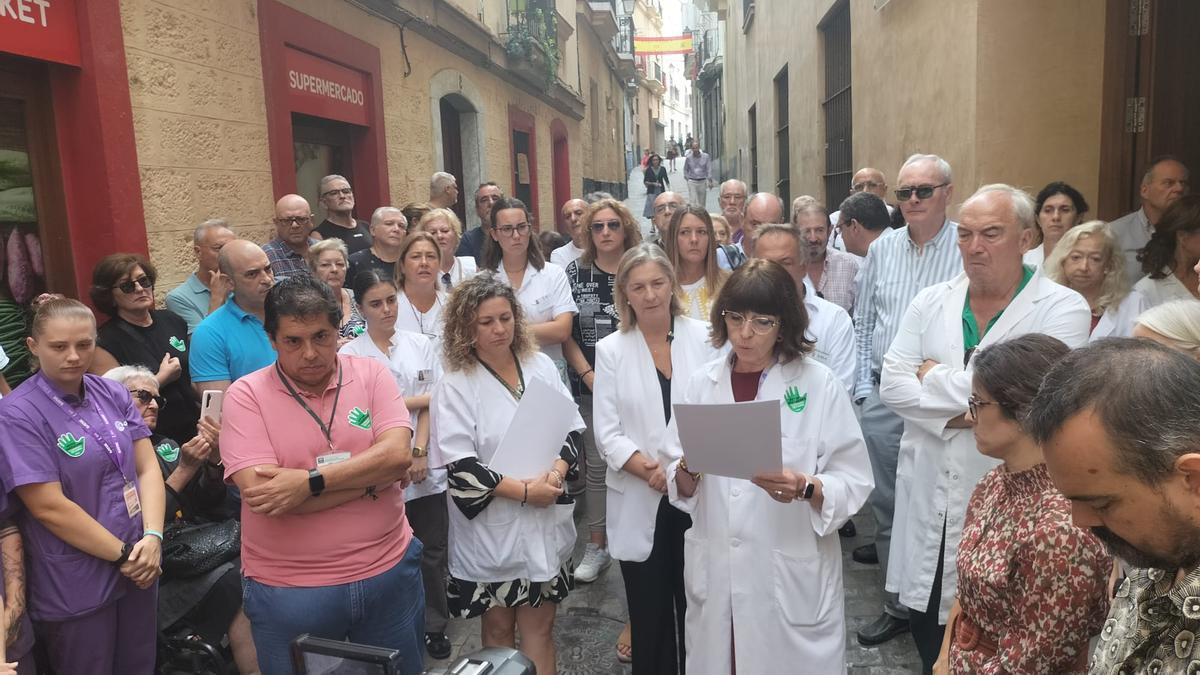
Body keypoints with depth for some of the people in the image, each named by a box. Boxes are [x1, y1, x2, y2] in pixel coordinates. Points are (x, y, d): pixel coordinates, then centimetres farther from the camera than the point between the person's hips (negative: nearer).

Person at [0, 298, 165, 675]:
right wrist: (125, 553, -14)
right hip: (76, 589, -5)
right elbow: (50, 507, -18)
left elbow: (148, 468, 1)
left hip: (138, 569, 5)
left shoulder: (113, 393, 2)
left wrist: (152, 538, -13)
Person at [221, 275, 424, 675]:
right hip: (288, 591, -2)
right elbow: (262, 495, -20)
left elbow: (398, 454, -16)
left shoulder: (372, 375, -3)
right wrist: (372, 477, -16)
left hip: (388, 572, 2)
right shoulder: (246, 395, -9)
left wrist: (309, 482, -24)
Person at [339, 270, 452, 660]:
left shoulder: (421, 345, 4)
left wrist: (420, 451, -10)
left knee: (432, 550, 10)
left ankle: (434, 625, 27)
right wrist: (422, 397, -6)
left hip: (426, 466, 2)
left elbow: (434, 406, 0)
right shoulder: (350, 355, -3)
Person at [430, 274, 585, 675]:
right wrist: (523, 491, -19)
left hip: (545, 522, 3)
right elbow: (459, 465, -15)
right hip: (492, 529, -3)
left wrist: (555, 473, -15)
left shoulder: (541, 366, 3)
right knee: (498, 628, 14)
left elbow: (572, 429, 4)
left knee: (539, 625, 13)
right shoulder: (455, 386, -9)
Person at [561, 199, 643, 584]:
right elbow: (567, 333, 2)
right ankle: (597, 545, 21)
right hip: (593, 384, 1)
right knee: (596, 463, 8)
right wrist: (587, 374, -9)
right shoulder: (576, 273, 2)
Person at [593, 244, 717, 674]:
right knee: (649, 615, 11)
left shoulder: (703, 337, -1)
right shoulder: (611, 351, 0)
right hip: (641, 503, 0)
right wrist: (654, 472, -17)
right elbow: (607, 433, -3)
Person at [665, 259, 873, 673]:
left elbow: (853, 483, -8)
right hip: (715, 573, 3)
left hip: (792, 576, -3)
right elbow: (678, 486, 4)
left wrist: (804, 488, -26)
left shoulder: (819, 384, -8)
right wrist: (689, 469, -17)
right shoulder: (703, 382, 1)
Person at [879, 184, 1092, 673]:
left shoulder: (1063, 309, -7)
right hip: (929, 501, 4)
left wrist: (934, 376, -10)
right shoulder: (930, 302, 5)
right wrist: (958, 415, -16)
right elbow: (891, 384, 0)